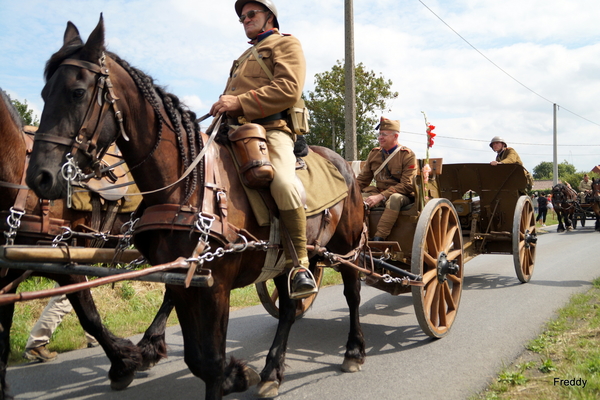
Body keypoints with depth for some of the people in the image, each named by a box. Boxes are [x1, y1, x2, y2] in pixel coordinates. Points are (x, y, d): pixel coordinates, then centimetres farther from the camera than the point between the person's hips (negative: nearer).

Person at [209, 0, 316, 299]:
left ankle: (299, 265, -23)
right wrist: (224, 105, 10)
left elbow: (289, 89, -9)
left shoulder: (286, 44, 10)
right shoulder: (244, 58, 36)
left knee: (284, 184, -34)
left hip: (272, 128, -8)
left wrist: (240, 102, -16)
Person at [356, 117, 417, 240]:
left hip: (403, 196, -5)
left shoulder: (407, 155, -7)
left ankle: (379, 238, -42)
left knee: (394, 198, -39)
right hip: (379, 193, 5)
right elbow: (362, 179, 13)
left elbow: (407, 185, -15)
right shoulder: (374, 154, 10)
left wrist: (380, 197, -23)